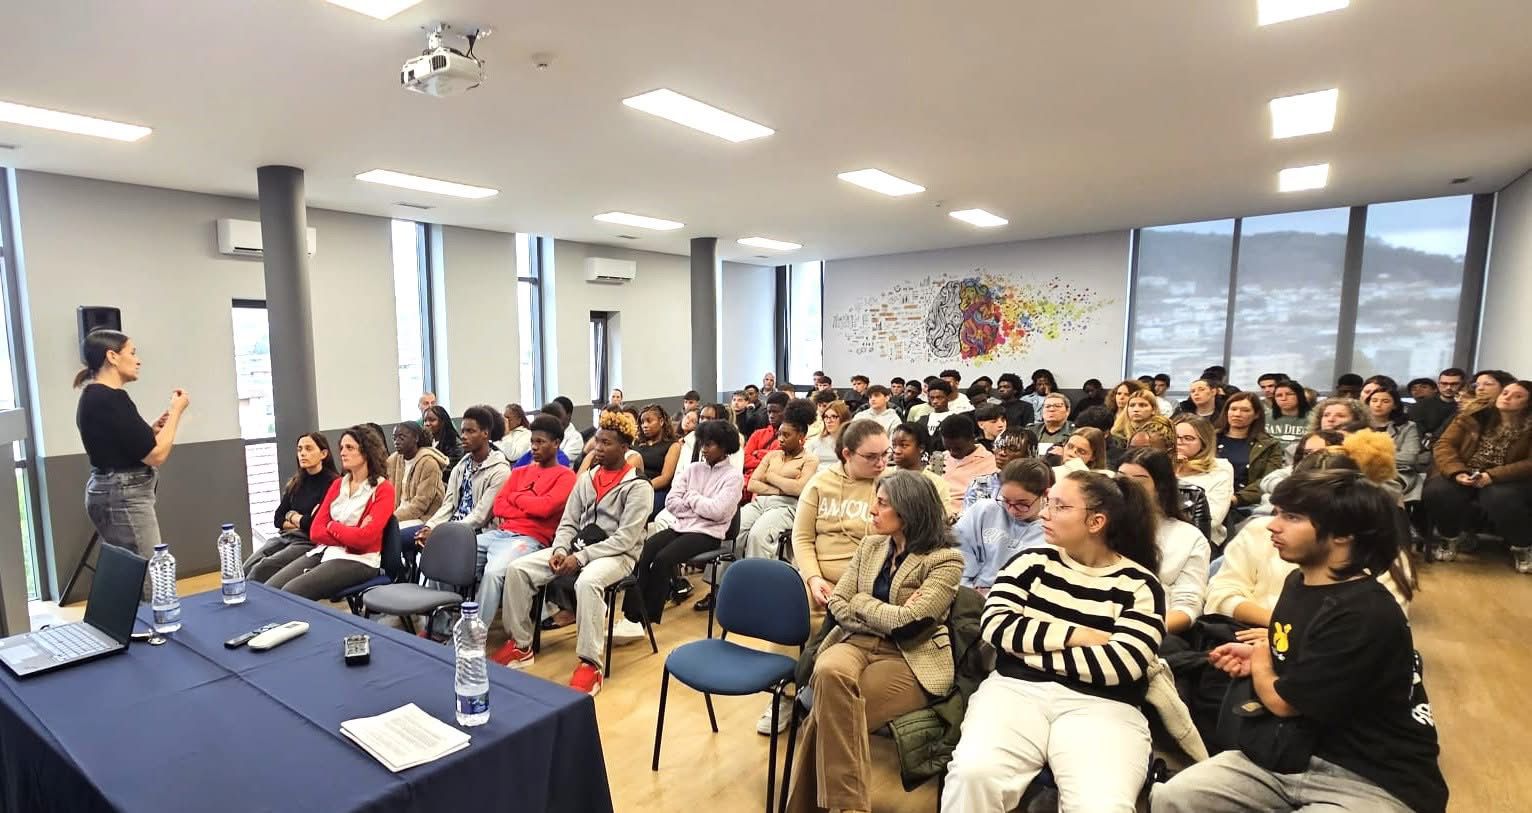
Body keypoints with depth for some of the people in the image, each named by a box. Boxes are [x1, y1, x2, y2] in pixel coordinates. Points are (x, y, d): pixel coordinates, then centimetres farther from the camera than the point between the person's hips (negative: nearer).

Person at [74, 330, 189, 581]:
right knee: (148, 589, -7)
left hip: (111, 493, 10)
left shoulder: (93, 396, 13)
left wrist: (154, 429, 10)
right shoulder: (110, 398, -17)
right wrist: (176, 410, -8)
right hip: (124, 497, -10)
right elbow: (156, 455, -18)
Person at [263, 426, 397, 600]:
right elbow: (316, 531, 5)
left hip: (357, 560, -7)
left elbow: (364, 538, -18)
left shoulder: (383, 489, -7)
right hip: (325, 551, 7)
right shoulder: (337, 484, 14)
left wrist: (332, 526, -2)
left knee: (290, 593, -24)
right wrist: (351, 536, -10)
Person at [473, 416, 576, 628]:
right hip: (498, 532, 7)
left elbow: (545, 507, -12)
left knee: (493, 571, -32)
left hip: (530, 539, -7)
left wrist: (515, 497, 4)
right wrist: (530, 507, -5)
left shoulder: (565, 475, 3)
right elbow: (498, 505, 13)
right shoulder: (520, 471, 23)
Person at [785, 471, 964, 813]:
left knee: (833, 708, -29)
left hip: (910, 661, -4)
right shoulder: (870, 546, 12)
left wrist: (862, 602, -1)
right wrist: (887, 617, -8)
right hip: (859, 643, 5)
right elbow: (837, 604, 7)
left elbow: (907, 623, -16)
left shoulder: (945, 560, -7)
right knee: (829, 672, -32)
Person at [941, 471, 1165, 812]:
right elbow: (995, 626, -2)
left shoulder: (1140, 585, 4)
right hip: (1016, 689, 1)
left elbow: (1120, 665, -9)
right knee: (972, 774, -27)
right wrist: (1079, 635, -7)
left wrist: (1029, 649, -7)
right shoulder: (1032, 560, 11)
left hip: (1101, 707, -1)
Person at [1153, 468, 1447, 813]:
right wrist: (1253, 658, 5)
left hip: (1373, 781, -7)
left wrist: (1260, 658, 8)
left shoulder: (1366, 616, -23)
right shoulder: (1300, 581, 5)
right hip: (1298, 755, 7)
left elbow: (1282, 701, -13)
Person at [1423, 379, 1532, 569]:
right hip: (1463, 475, 1)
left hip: (1504, 479, -1)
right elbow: (1444, 444, -2)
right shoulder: (1472, 415, 6)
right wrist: (1456, 472, -19)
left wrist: (1492, 475, -21)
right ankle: (1450, 537, 0)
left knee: (1504, 500, -36)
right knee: (1437, 492, -32)